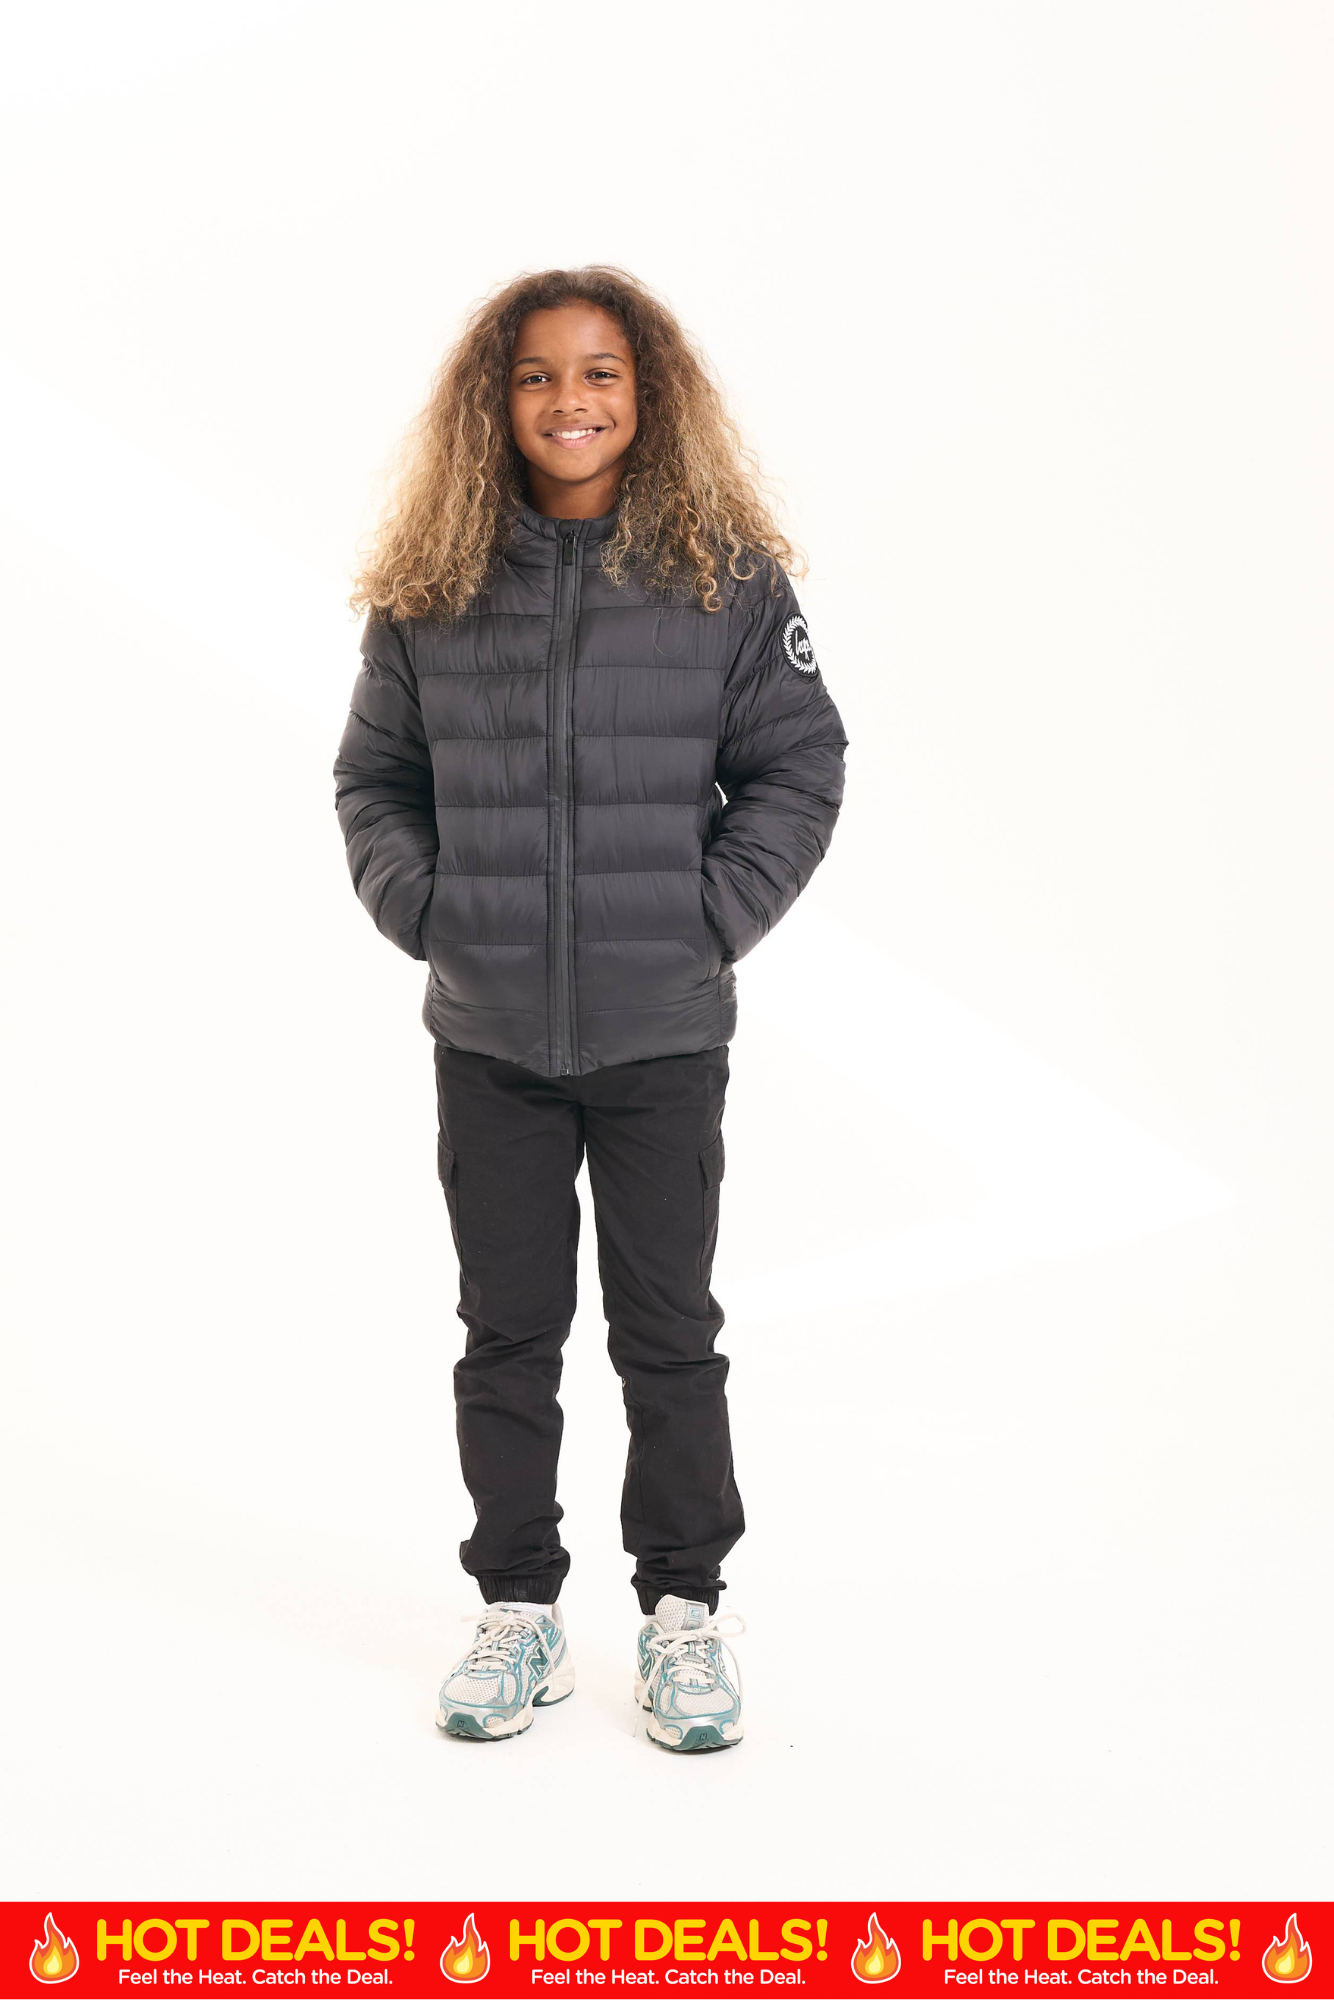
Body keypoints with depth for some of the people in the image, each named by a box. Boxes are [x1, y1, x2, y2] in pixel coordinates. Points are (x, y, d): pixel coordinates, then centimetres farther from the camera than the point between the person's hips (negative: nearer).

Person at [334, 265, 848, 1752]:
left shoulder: (726, 576, -1)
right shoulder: (427, 587, 3)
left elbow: (798, 764, 2)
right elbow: (373, 776, 11)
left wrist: (712, 915, -7)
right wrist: (422, 905, -3)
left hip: (661, 1029, -1)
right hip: (487, 1032, 2)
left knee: (667, 1328, 8)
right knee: (508, 1328, 10)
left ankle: (683, 1606, 24)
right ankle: (518, 1609, 25)